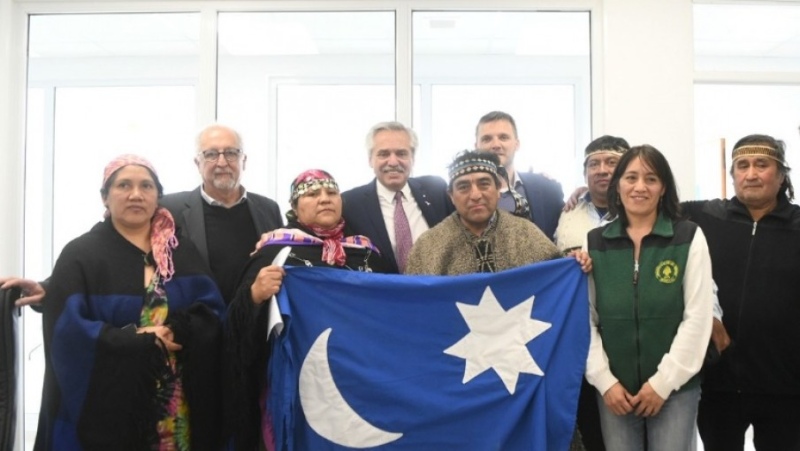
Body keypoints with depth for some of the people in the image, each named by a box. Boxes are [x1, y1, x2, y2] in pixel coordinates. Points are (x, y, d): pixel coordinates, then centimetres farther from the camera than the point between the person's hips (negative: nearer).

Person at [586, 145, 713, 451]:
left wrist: (663, 381, -9)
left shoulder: (689, 238, -2)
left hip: (675, 387, -1)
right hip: (614, 390, 1)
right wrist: (603, 380, -6)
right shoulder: (594, 243, 2)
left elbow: (698, 317, -6)